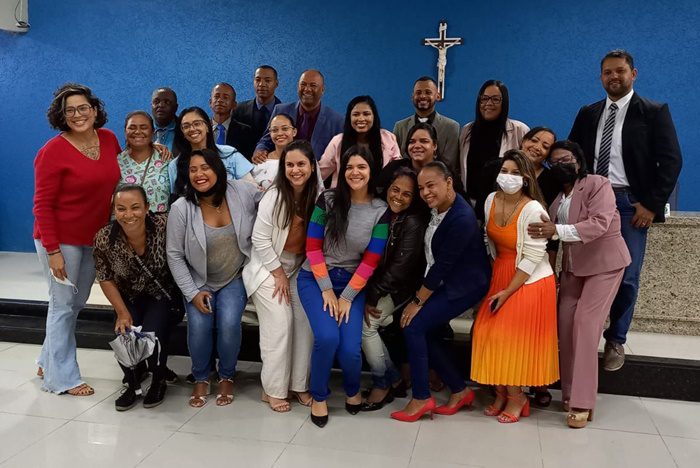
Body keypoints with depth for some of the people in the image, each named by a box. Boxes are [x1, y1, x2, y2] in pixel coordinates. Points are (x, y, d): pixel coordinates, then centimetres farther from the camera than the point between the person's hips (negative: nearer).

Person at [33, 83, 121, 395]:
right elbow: (42, 204, -15)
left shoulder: (109, 139, 2)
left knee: (78, 302, 17)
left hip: (95, 238, 7)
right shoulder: (53, 151, -15)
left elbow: (115, 177, 21)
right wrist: (52, 250, -18)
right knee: (63, 305, 3)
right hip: (62, 240, -6)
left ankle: (48, 362, 37)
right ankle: (62, 378, 17)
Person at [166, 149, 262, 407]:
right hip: (199, 281, 0)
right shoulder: (181, 208, -16)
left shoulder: (242, 192, -16)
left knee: (229, 323, -21)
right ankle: (201, 379, 10)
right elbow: (174, 255, -8)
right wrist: (192, 293, -11)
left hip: (235, 277, 0)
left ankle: (226, 377, 9)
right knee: (198, 325, -20)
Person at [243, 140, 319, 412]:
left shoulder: (317, 196, -7)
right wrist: (279, 275, -12)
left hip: (300, 268, 4)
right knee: (279, 325, -10)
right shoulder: (274, 196, -17)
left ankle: (299, 384, 10)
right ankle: (273, 389, 3)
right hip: (268, 267, -4)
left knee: (306, 323, -5)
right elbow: (260, 239, -15)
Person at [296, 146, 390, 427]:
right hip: (315, 278, -1)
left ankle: (352, 390, 21)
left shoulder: (381, 211, -5)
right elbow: (312, 246, -5)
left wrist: (347, 297, -9)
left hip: (353, 283, 1)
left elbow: (371, 261, -6)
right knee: (327, 337, -24)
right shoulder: (328, 199, -7)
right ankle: (319, 396, 5)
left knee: (350, 348, -16)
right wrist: (326, 289, -9)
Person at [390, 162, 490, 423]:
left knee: (414, 325, -14)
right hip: (442, 282, 8)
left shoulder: (462, 218, -25)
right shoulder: (436, 208, 1)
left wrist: (418, 301, -15)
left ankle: (421, 398, -1)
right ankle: (459, 390, 18)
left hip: (464, 286, -8)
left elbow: (443, 265, -23)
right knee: (427, 331, 3)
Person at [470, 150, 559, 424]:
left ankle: (517, 397, 18)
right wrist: (495, 280, 10)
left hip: (530, 281, -6)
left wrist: (507, 292, -16)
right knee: (492, 335, 3)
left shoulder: (533, 210, -21)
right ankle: (502, 392, 20)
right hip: (499, 275, 6)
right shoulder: (491, 200, -1)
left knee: (517, 339, -2)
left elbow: (532, 259, -19)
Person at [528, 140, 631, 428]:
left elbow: (599, 223, -30)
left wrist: (558, 230, -40)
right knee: (565, 324, 0)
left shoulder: (598, 185, -15)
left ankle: (583, 403, -9)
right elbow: (551, 237, 5)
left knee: (585, 324, -14)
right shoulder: (556, 199, 4)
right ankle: (570, 393, 13)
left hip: (605, 264, -6)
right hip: (573, 266, 6)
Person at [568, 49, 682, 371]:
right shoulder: (587, 114, 13)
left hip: (631, 204, -3)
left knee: (626, 277, -1)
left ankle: (616, 341, 15)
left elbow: (671, 161, -4)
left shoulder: (654, 112, 2)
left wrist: (651, 204, -10)